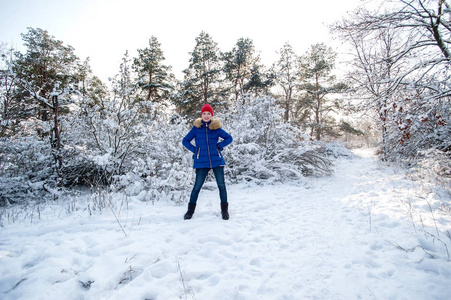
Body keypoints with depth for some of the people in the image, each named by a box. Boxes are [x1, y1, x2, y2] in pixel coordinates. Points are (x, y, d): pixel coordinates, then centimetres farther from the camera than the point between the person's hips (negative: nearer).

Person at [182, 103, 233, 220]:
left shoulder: (216, 128, 6)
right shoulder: (196, 128, 5)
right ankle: (191, 210, 21)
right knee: (197, 186, 1)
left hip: (216, 160, 1)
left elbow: (229, 138, 13)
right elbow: (185, 141, 12)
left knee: (221, 185, 1)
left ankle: (224, 210, 17)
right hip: (201, 162, -1)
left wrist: (219, 146, -1)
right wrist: (194, 149, 0)